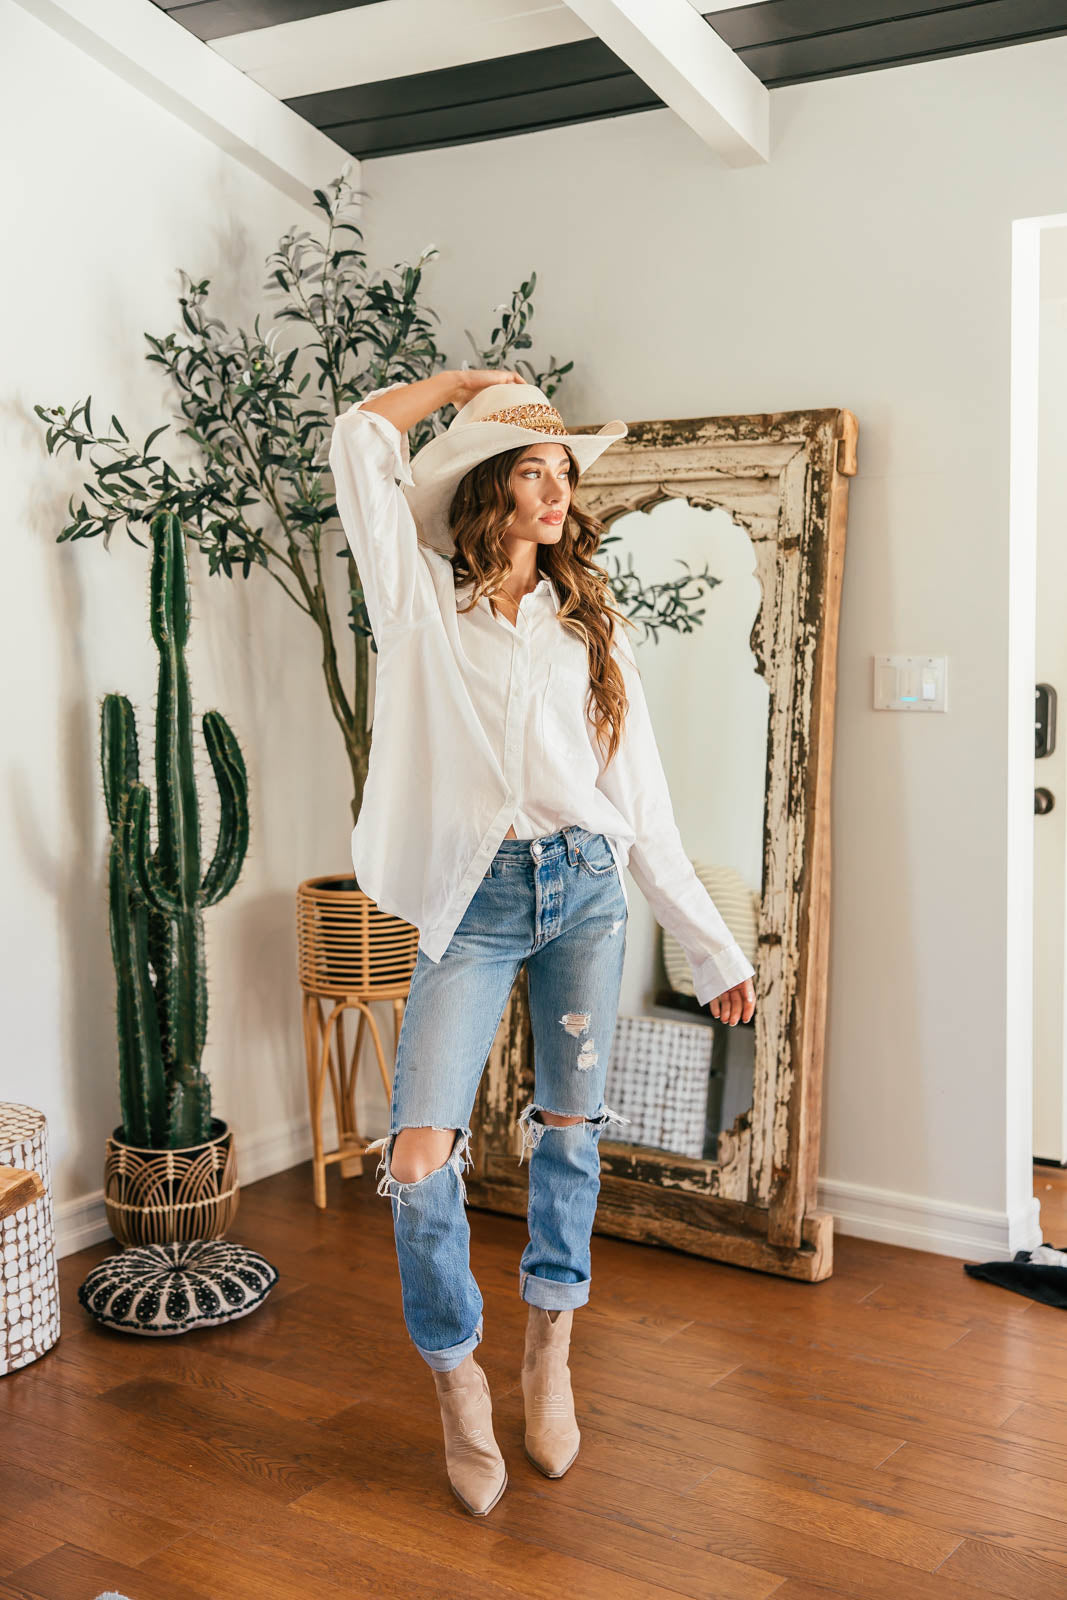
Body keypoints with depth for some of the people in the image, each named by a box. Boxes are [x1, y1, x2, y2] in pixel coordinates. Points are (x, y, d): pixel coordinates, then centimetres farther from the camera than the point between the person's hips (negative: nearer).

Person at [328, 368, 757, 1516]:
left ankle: (549, 1363, 29)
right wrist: (468, 381, 15)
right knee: (419, 1159, -11)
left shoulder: (590, 631, 13)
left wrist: (714, 950, 11)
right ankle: (456, 1385, 12)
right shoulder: (426, 604, 6)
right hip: (472, 902, -3)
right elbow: (359, 441, -1)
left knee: (570, 1136, 9)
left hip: (587, 891, 3)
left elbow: (646, 809, 13)